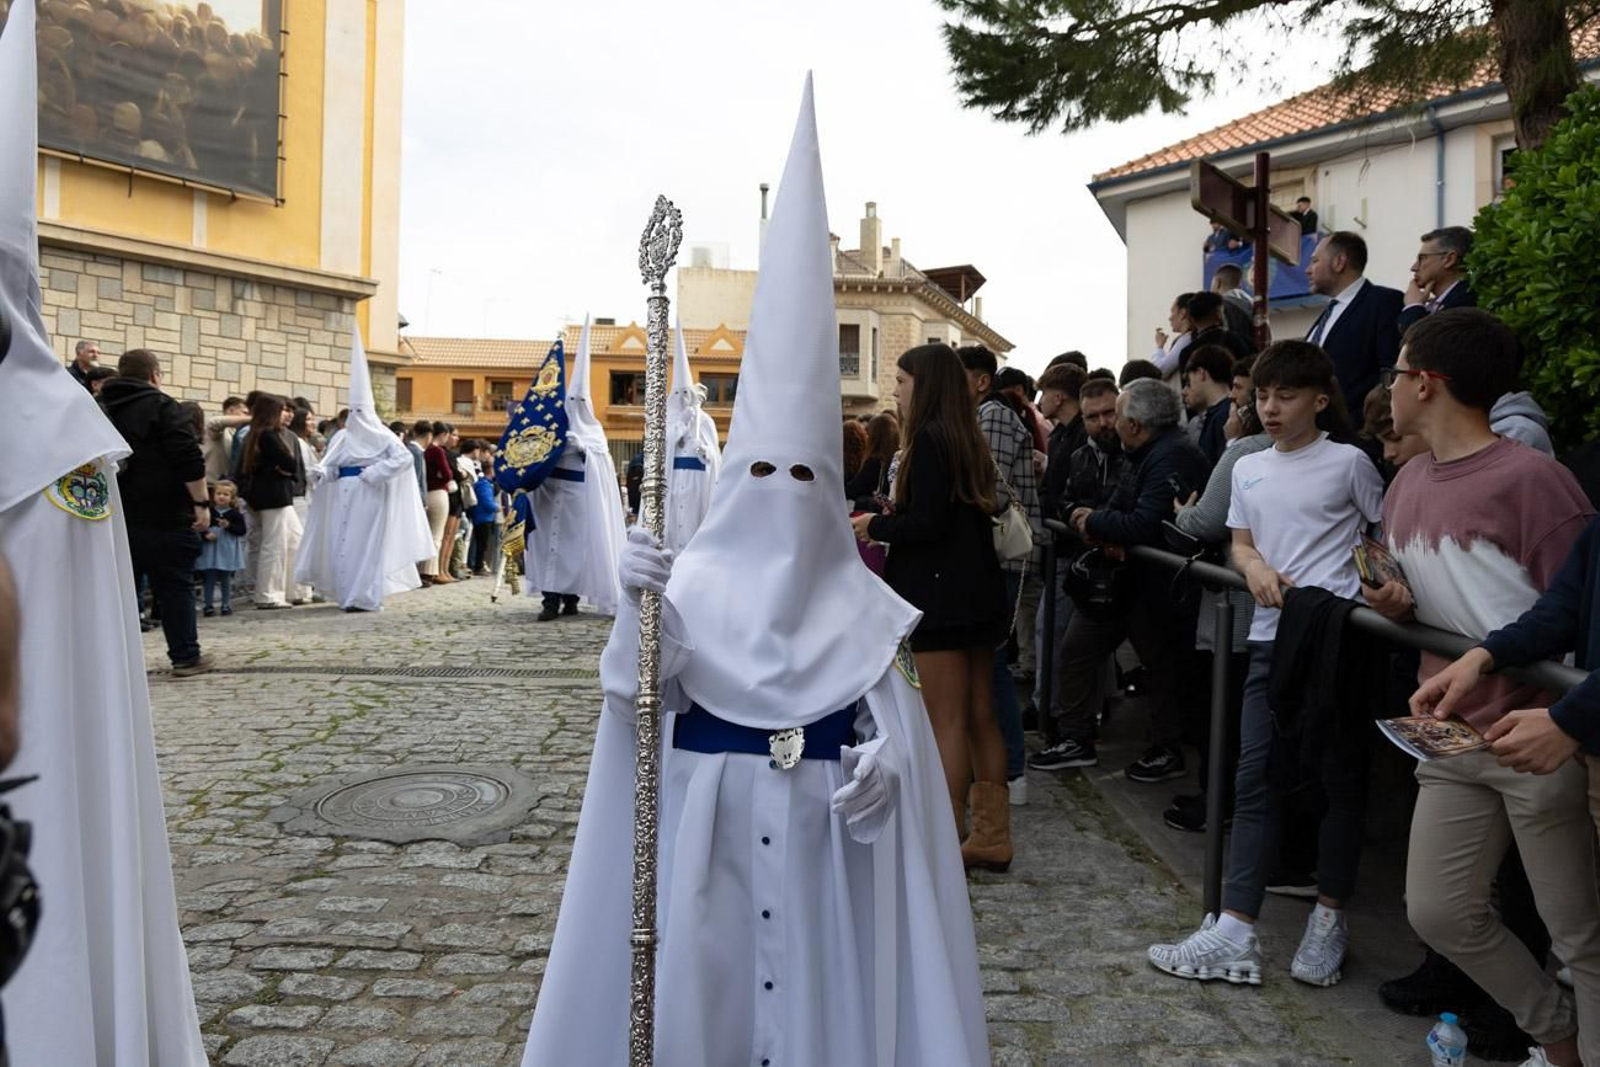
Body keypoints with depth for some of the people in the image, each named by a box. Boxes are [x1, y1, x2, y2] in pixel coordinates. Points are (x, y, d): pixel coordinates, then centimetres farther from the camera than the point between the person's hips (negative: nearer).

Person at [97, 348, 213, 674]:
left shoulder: (100, 409, 15)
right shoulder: (162, 407, -6)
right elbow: (189, 461, -15)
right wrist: (201, 503, -12)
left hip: (114, 516, 6)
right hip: (163, 516, -6)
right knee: (174, 586, 1)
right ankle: (186, 657, 3)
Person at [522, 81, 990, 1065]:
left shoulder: (860, 599, -1)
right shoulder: (693, 580, -4)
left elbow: (895, 717, 1)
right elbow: (640, 698, -12)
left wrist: (882, 762, -20)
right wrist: (639, 605, -29)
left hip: (822, 826, 1)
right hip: (709, 820, 0)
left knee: (818, 978, 7)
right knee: (705, 976, 7)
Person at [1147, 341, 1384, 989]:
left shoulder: (1347, 462, 0)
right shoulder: (1249, 469, 15)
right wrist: (1255, 566, -3)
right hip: (1271, 637, 4)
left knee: (1339, 779, 6)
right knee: (1255, 780, 1)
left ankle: (1330, 919, 22)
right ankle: (1233, 935, 2)